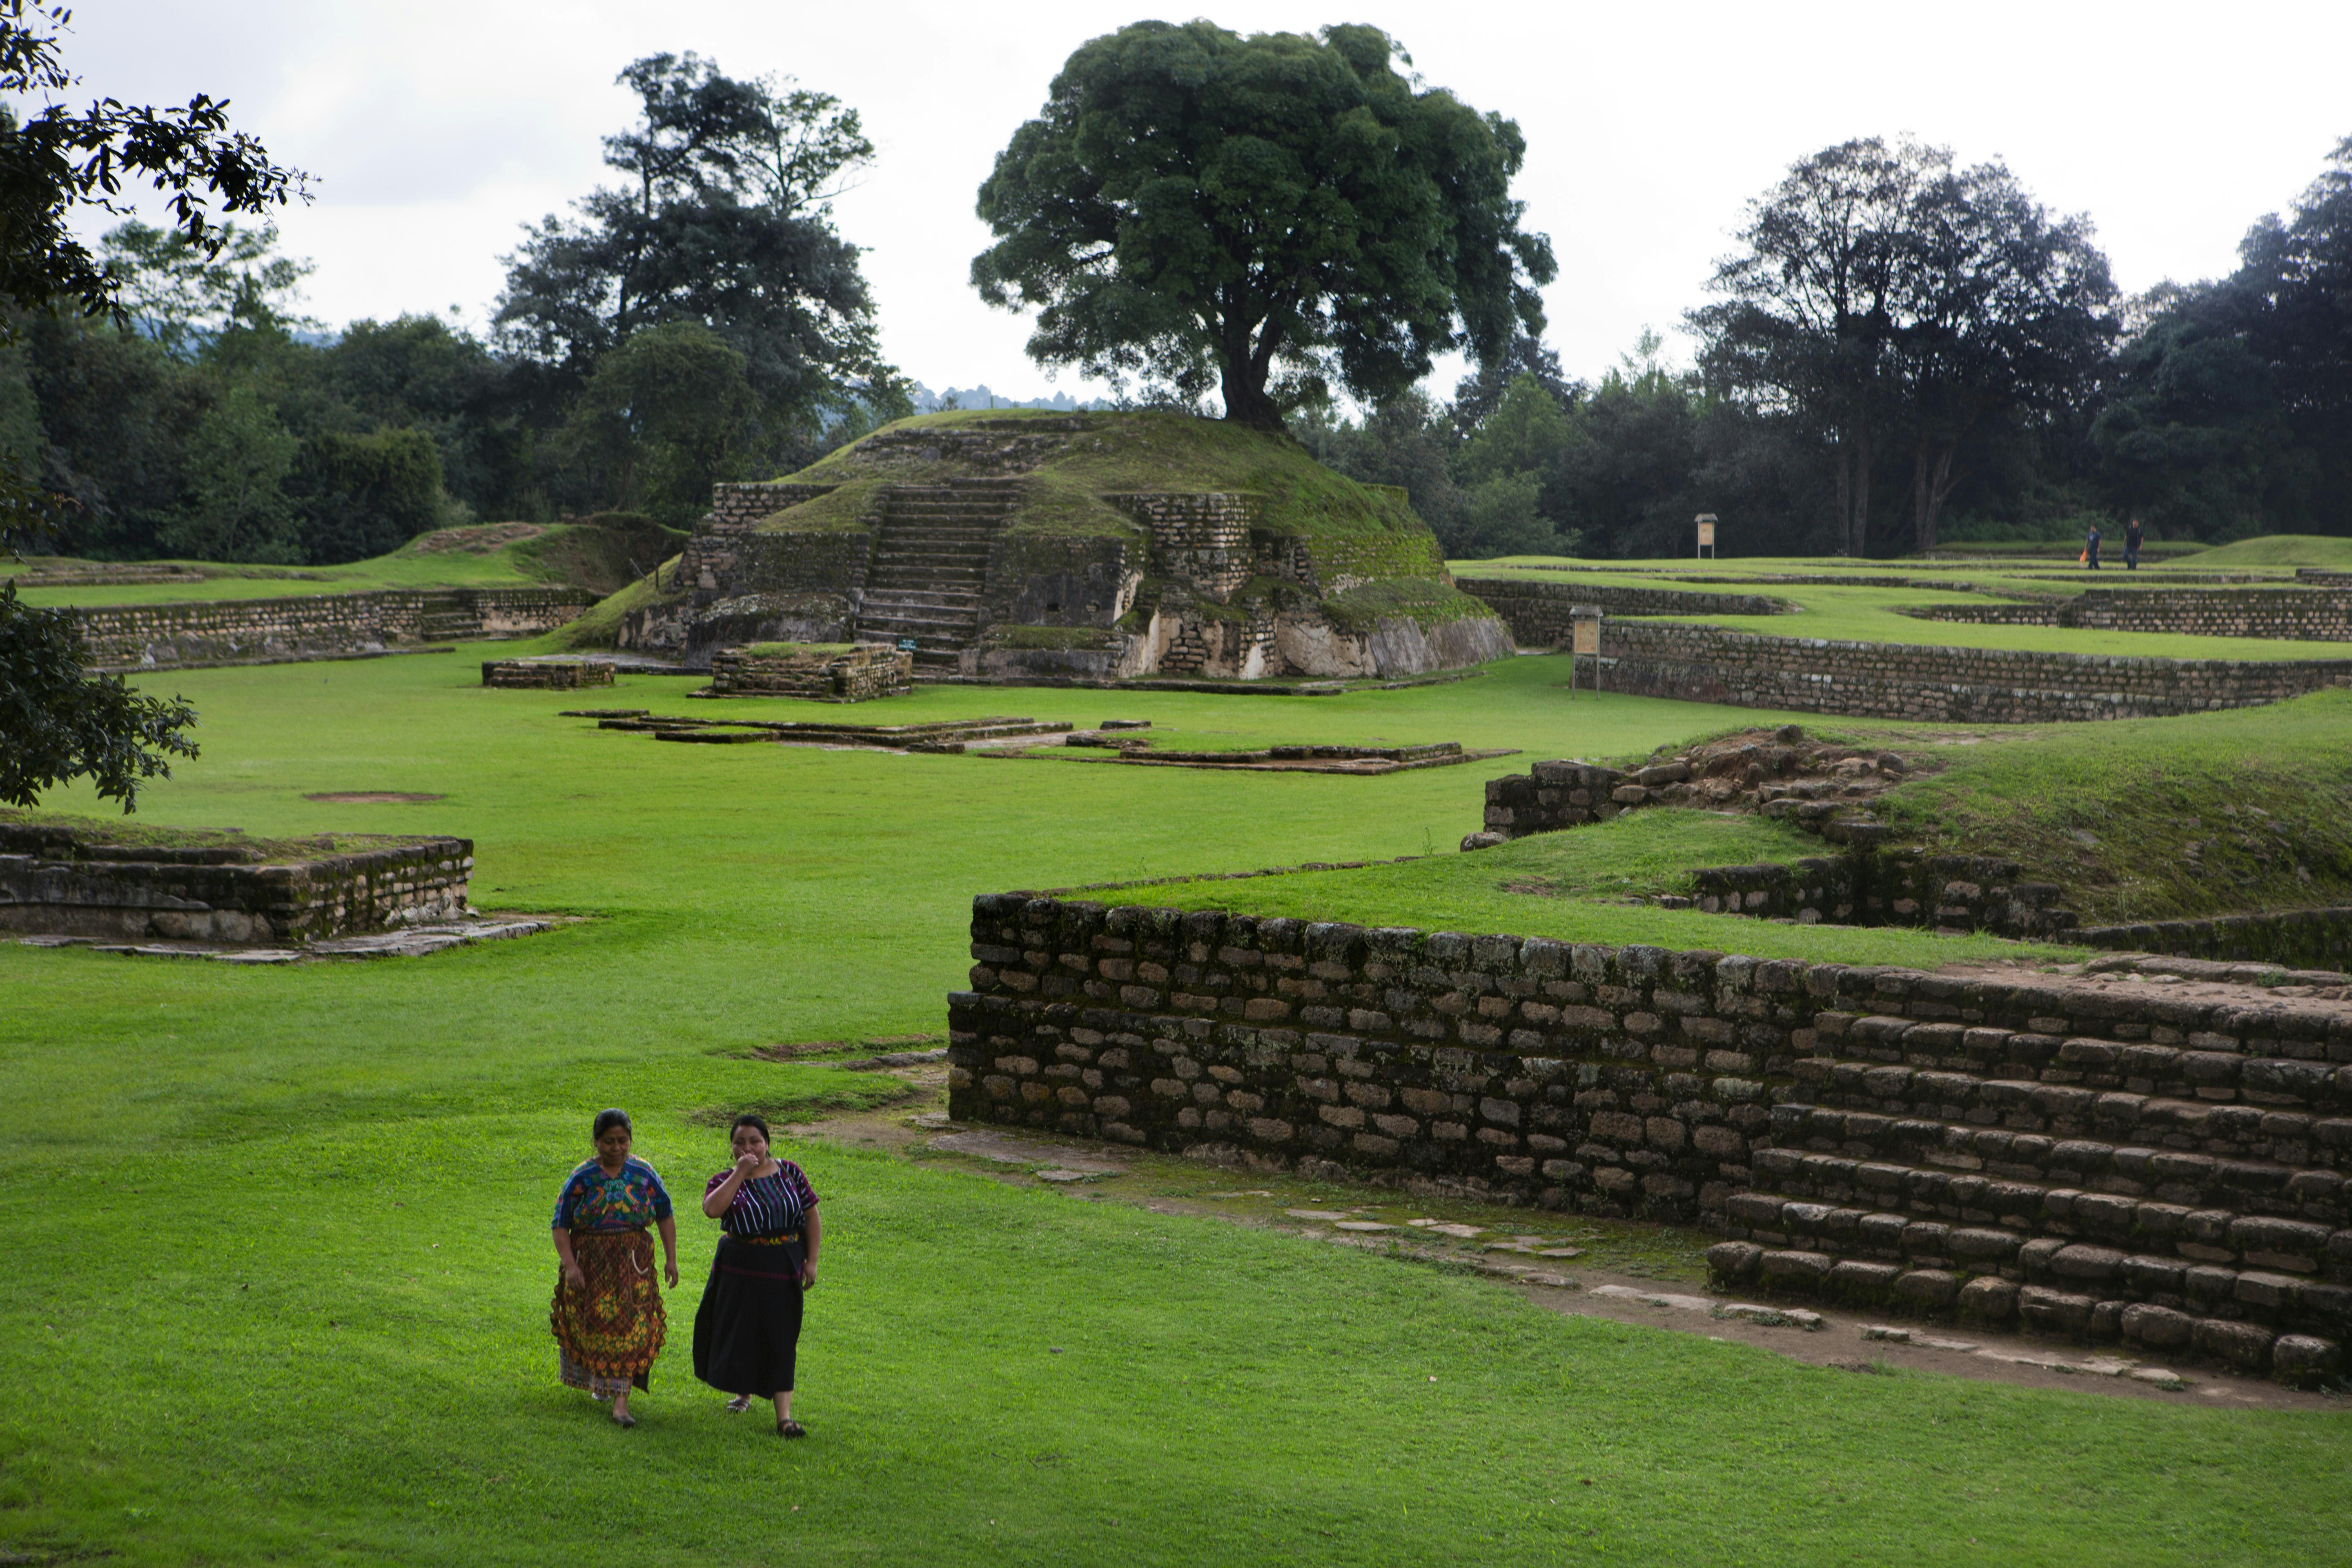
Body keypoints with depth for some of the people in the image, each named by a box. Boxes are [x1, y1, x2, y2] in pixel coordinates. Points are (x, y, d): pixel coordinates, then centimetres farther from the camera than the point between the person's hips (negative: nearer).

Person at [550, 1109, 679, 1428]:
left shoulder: (643, 1174, 2)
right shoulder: (582, 1178, -4)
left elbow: (666, 1216, 11)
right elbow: (561, 1226, -5)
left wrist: (671, 1258, 5)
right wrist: (570, 1266, -16)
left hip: (633, 1264, 1)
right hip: (590, 1265, -1)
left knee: (630, 1329, -8)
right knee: (593, 1328, 7)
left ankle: (621, 1402, -9)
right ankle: (598, 1381, 37)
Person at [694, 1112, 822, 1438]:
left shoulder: (790, 1173, 3)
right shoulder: (726, 1180, -2)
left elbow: (811, 1216, 7)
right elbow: (712, 1209, -23)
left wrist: (811, 1261, 1)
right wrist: (740, 1173, -22)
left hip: (784, 1271, 0)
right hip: (739, 1271, 0)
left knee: (781, 1339, -3)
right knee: (741, 1334, 11)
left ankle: (784, 1416, -5)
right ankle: (744, 1391, 37)